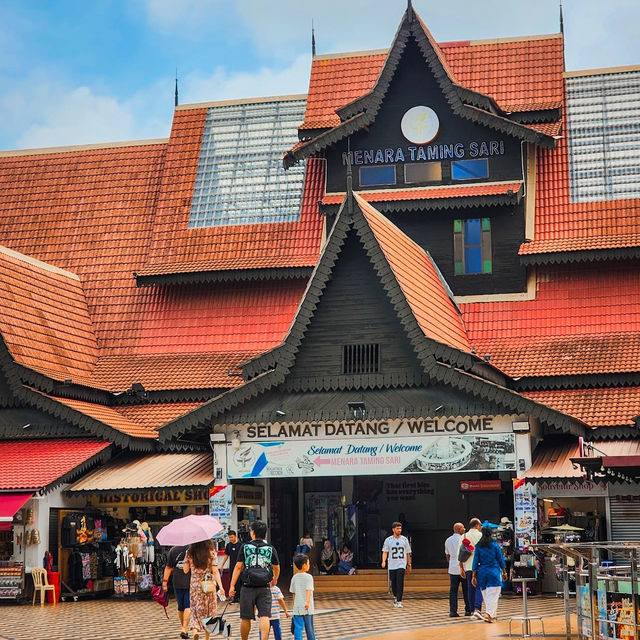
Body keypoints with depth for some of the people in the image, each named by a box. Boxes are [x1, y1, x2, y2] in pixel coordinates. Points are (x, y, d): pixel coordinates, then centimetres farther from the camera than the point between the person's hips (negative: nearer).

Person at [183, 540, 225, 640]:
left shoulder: (189, 552, -4)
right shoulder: (211, 552, -9)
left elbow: (185, 570, 1)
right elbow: (215, 571, -11)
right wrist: (220, 587, -10)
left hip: (194, 585, 1)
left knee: (196, 610, 13)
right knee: (209, 610, 12)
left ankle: (196, 629, -14)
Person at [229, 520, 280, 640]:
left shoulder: (245, 547, 0)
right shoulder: (270, 549, 6)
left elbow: (238, 567, -2)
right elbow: (276, 568, 17)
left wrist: (232, 586, 1)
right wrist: (274, 580, 38)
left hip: (248, 588, -1)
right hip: (264, 588, 1)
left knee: (245, 618, 9)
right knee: (264, 616, -4)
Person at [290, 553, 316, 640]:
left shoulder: (294, 578, 7)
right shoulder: (308, 577, -7)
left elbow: (293, 593, 13)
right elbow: (308, 590, -20)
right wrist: (307, 602, -31)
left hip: (297, 608, 3)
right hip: (307, 608, -3)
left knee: (298, 628, -1)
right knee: (309, 627, 10)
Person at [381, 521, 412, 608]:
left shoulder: (404, 539, 4)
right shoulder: (388, 540, 0)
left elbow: (408, 553, 11)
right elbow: (385, 552, -3)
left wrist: (409, 565, 11)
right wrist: (383, 561, -20)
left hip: (401, 565, -1)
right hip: (392, 565, 1)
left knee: (400, 583, -13)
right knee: (393, 583, 9)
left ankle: (399, 601, -14)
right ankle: (395, 597, 35)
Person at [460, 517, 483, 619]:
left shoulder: (464, 537, 8)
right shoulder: (481, 536, -3)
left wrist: (461, 568, 10)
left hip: (468, 566, 4)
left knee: (470, 589, 11)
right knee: (479, 588, -5)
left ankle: (472, 611, 14)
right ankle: (477, 609, -19)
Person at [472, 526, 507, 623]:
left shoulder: (478, 547, 2)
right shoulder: (495, 545, -4)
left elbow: (475, 562, 3)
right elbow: (501, 560, 1)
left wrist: (474, 576, 7)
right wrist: (504, 572, 12)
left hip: (482, 572, 3)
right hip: (494, 572, -3)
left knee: (486, 595, 13)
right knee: (493, 595, -5)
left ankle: (492, 615, 18)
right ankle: (488, 614, -20)